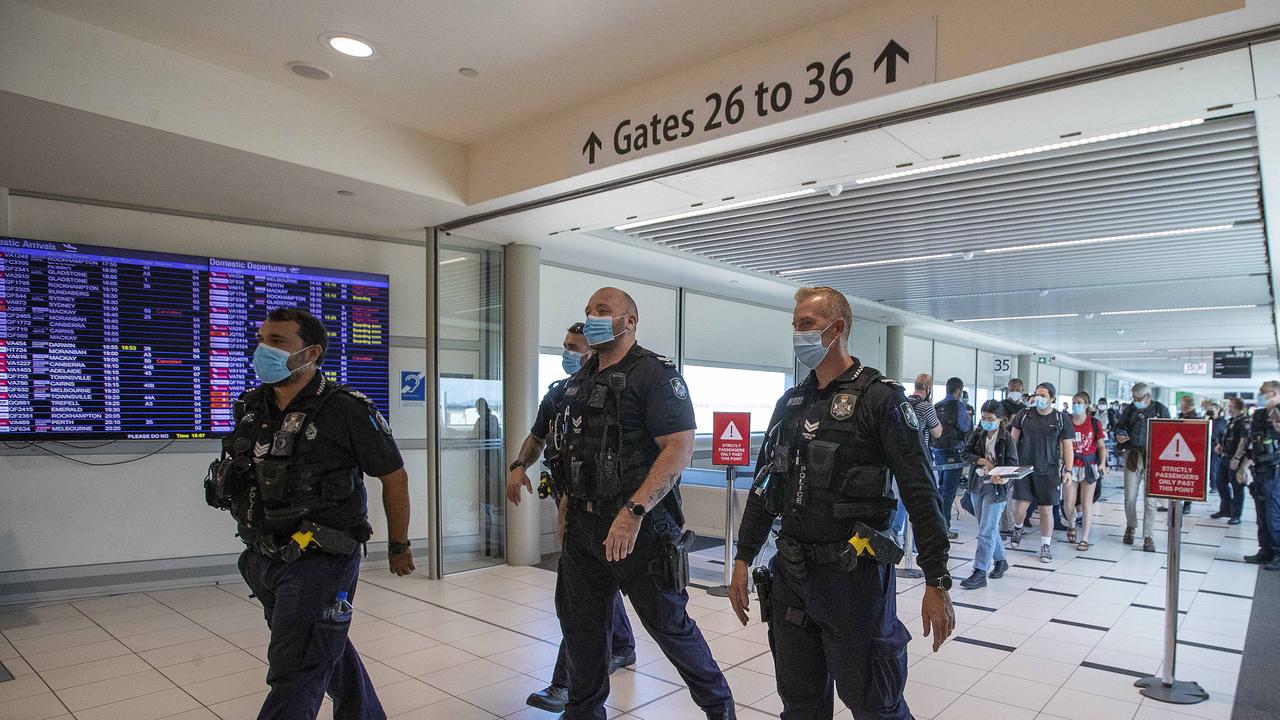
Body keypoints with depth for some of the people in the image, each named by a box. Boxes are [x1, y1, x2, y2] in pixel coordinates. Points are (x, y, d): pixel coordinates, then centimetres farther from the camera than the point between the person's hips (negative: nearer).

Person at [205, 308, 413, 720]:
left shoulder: (346, 411, -15)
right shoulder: (250, 408, 4)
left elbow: (395, 477, -7)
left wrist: (398, 547, 2)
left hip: (319, 562, -7)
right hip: (264, 559, 7)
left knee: (294, 678, -3)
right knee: (329, 650, 23)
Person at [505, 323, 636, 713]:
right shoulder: (556, 393, 12)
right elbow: (537, 437, 21)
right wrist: (519, 466, 2)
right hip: (567, 498, 8)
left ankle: (566, 684, 0)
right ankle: (623, 648, 39)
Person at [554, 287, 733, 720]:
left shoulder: (654, 374, -11)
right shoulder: (579, 381, 13)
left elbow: (680, 448, -21)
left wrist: (633, 512, -27)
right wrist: (568, 507, 17)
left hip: (640, 527, -7)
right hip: (583, 527, 7)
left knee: (669, 624, 7)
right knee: (581, 627, 15)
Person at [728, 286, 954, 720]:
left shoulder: (880, 398, -8)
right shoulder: (789, 403, 10)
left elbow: (920, 492, -11)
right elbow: (765, 485, 14)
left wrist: (937, 582, -14)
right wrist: (743, 558, 12)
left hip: (855, 575, -6)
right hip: (791, 573, 6)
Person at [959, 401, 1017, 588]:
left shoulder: (1007, 439, -10)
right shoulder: (978, 433, 3)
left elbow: (1012, 464, -12)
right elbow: (966, 453, 2)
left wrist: (1003, 477, -32)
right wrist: (983, 461, -16)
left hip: (996, 488, -5)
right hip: (977, 485, 5)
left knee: (986, 532, -8)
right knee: (990, 528, 18)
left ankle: (980, 573, -7)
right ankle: (1000, 561, 38)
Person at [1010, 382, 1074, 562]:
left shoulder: (1061, 419, 0)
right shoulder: (1025, 414, 2)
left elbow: (1067, 446, 4)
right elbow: (1013, 439, 9)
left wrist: (1068, 470, -3)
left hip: (1049, 471, 0)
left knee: (1046, 509, 4)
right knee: (1020, 506, -5)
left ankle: (1046, 546, 18)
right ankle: (1018, 528, 27)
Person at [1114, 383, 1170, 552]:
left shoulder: (1160, 409, 0)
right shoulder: (1130, 409, 7)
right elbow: (1119, 426, 18)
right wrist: (1119, 436, -5)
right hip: (1132, 456, 2)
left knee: (1150, 499, -3)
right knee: (1130, 497, 7)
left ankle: (1148, 536, 4)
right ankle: (1130, 527, 29)